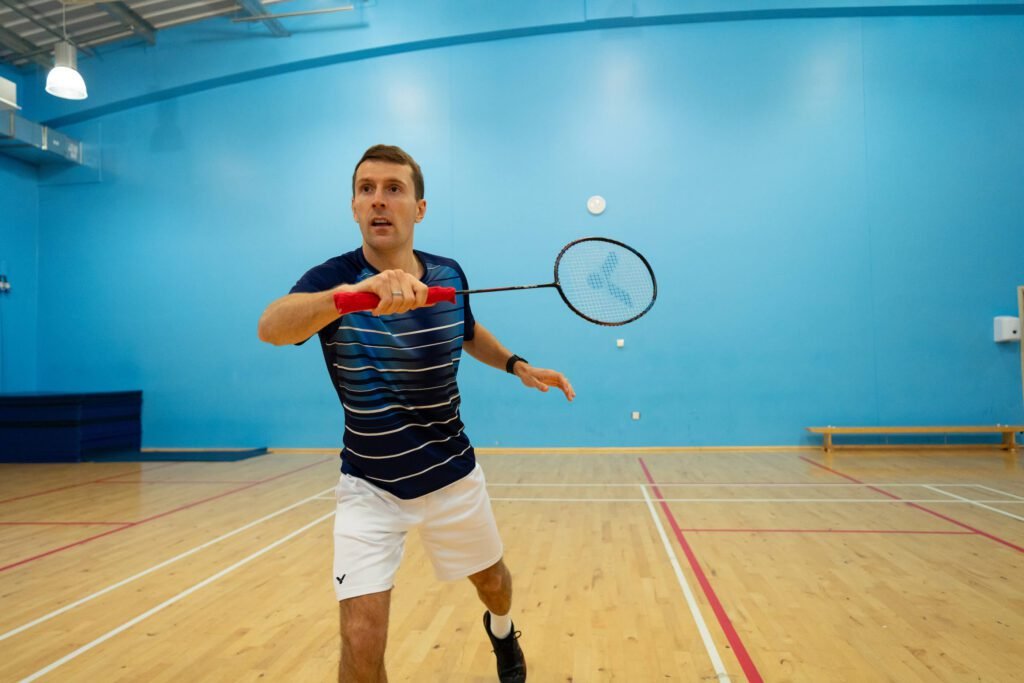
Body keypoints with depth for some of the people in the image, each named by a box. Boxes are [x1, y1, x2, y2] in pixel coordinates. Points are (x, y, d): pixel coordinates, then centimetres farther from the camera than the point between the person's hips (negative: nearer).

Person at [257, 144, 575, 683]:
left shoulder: (448, 274, -7)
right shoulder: (333, 279, -19)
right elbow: (271, 326, -42)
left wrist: (518, 365, 1)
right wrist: (353, 292, -59)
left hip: (453, 476, 4)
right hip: (370, 488, -3)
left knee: (493, 582, 23)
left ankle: (501, 632, 61)